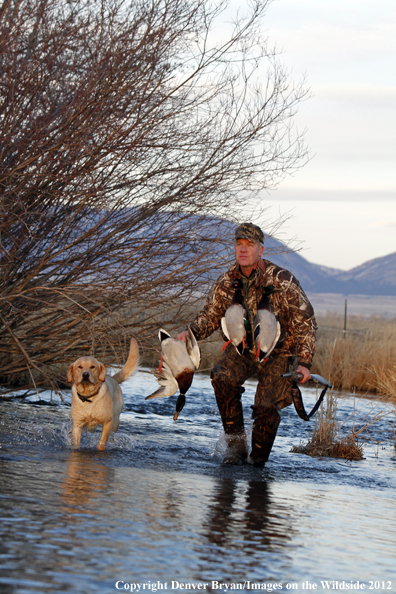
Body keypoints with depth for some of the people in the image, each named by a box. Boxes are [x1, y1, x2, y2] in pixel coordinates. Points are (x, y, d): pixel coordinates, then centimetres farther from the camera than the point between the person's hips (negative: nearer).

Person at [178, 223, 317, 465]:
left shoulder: (283, 281, -21)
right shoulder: (227, 282, -7)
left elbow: (306, 322, -15)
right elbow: (211, 315, 5)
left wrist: (304, 362, -20)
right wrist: (191, 332, -17)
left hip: (279, 351, -4)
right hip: (244, 347, 4)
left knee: (266, 407, -13)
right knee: (223, 378, -23)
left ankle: (258, 460, 9)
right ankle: (236, 443, -12)